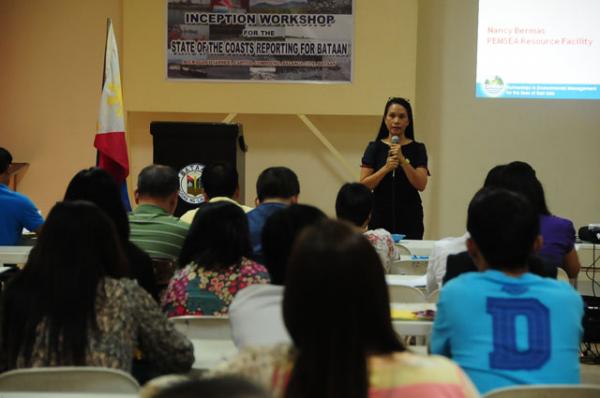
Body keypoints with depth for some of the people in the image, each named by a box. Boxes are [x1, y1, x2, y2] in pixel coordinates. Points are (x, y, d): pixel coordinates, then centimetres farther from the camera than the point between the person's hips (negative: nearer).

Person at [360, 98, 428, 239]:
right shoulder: (374, 148, 4)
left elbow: (421, 185, -8)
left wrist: (403, 160, -18)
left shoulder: (417, 149, 3)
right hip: (380, 216, 0)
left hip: (409, 218, 0)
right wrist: (386, 168, -17)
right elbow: (364, 185, -3)